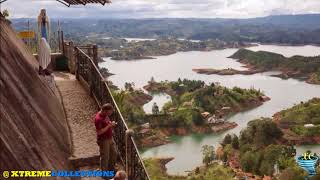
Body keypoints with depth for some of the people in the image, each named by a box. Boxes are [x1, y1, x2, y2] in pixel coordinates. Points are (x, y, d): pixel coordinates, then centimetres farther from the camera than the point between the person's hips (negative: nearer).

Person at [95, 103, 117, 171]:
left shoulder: (105, 115, -1)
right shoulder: (98, 119, -28)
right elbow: (99, 132, -27)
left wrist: (111, 124, -5)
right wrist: (109, 126, -26)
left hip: (110, 138, 9)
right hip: (103, 140, -9)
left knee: (113, 154, 21)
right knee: (105, 157, 7)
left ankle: (111, 169, 41)